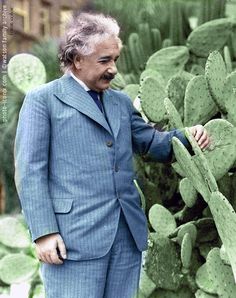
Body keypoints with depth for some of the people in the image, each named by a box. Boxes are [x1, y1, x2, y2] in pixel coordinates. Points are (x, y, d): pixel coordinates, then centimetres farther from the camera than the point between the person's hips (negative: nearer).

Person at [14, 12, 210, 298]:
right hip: (75, 238, -6)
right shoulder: (41, 100, 1)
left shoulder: (121, 101, 20)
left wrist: (187, 136, 2)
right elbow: (30, 171, -5)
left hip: (127, 233, 6)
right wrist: (44, 232, -14)